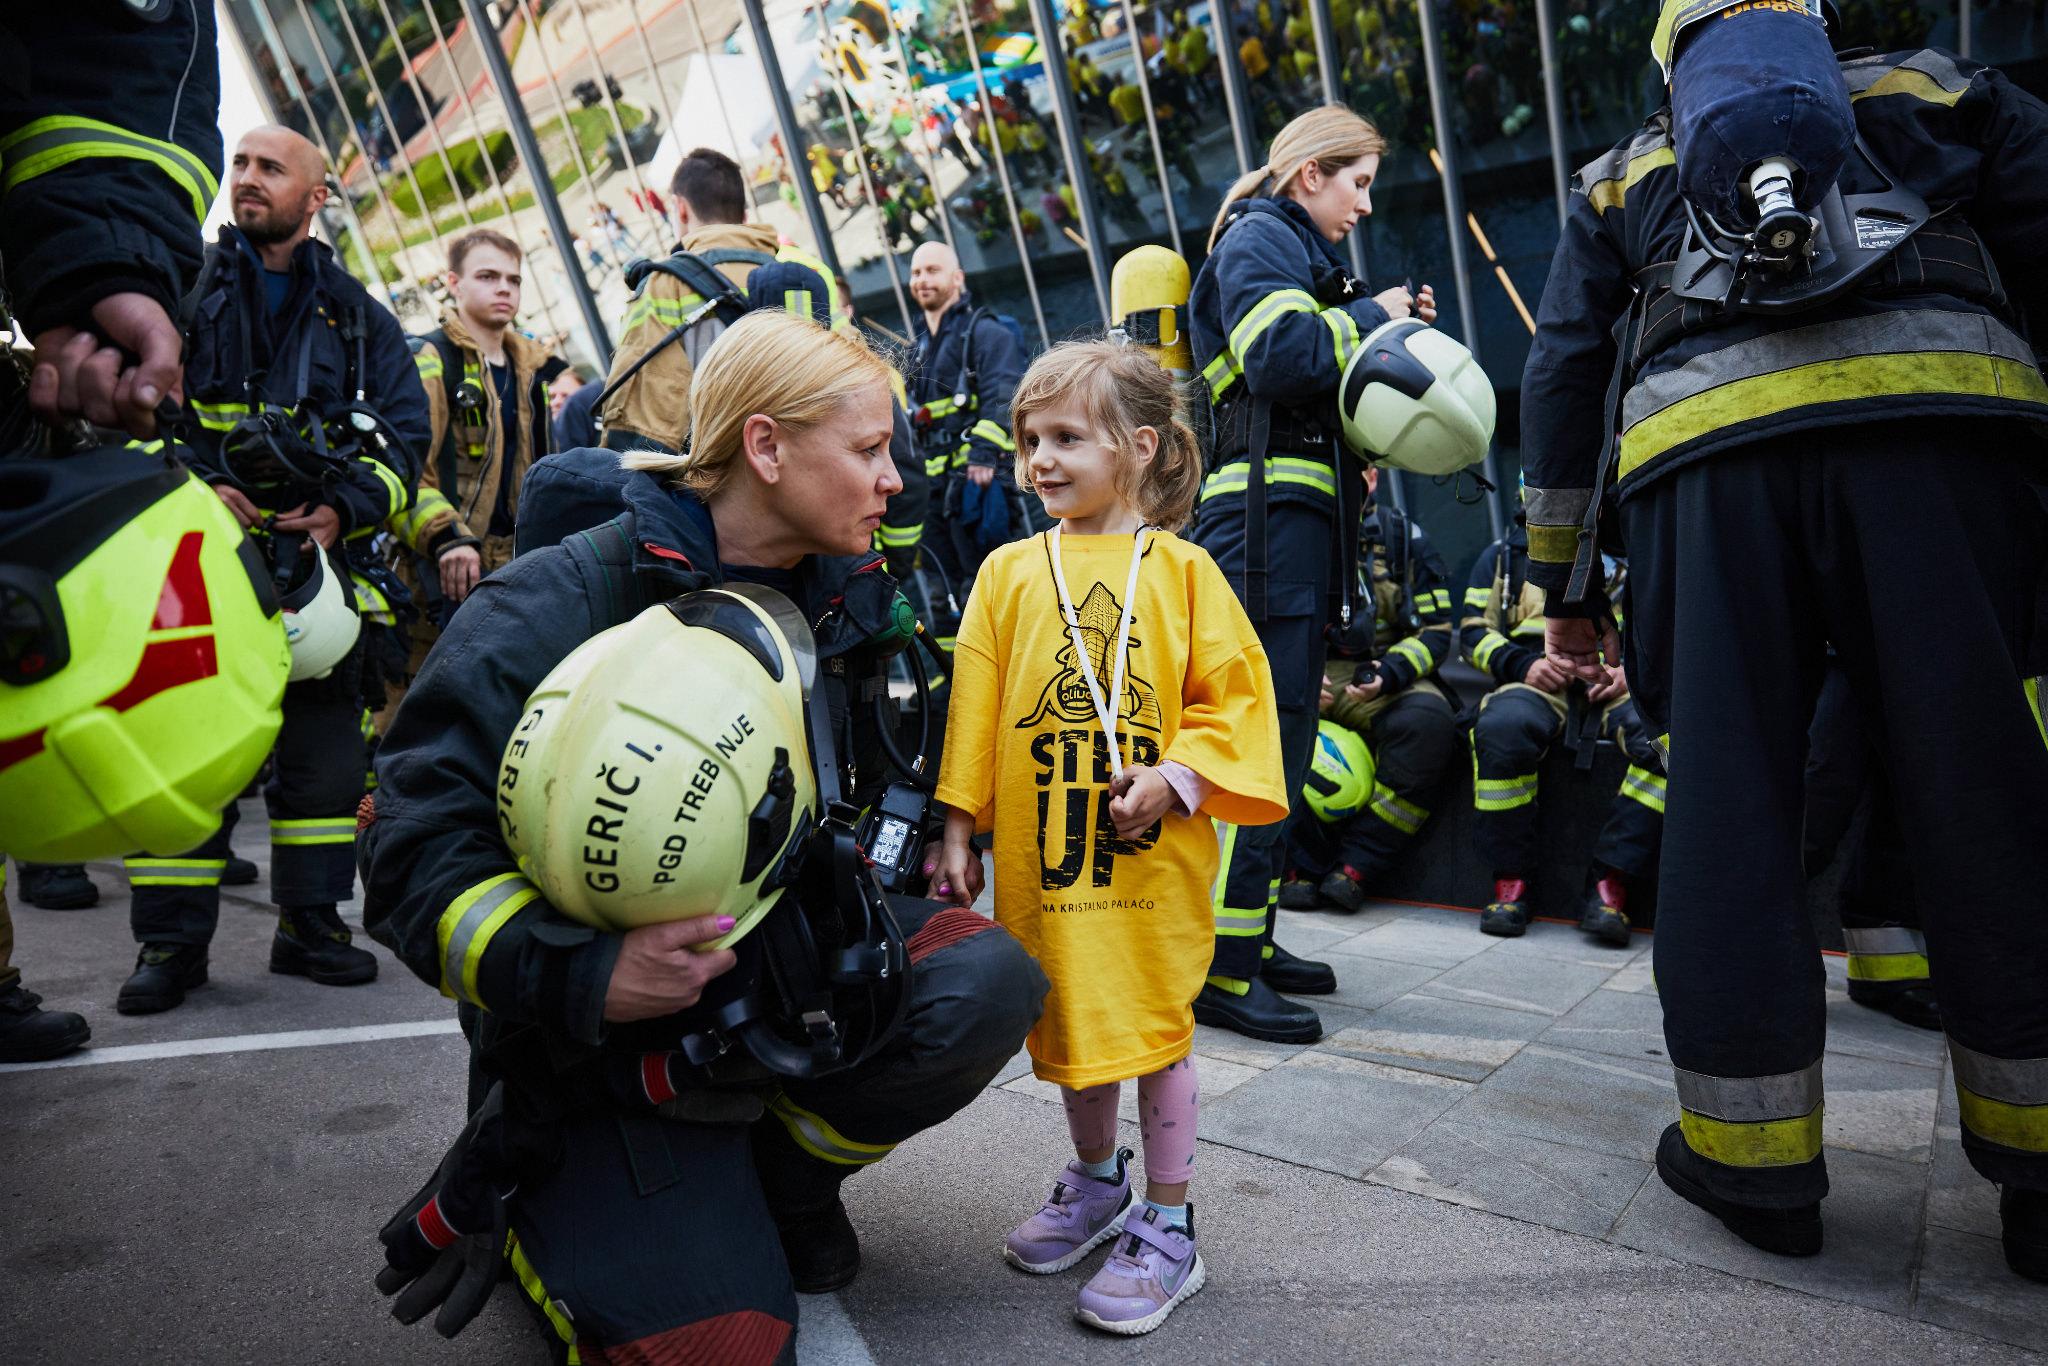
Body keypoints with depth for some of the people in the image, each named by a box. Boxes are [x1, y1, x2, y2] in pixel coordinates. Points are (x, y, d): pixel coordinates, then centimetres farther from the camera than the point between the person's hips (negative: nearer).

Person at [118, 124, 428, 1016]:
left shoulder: (355, 314, 14)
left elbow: (405, 429, 8)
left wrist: (345, 510, -9)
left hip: (315, 552, 2)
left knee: (325, 747, 4)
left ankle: (310, 924, 16)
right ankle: (172, 941, 7)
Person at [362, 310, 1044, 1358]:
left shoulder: (844, 596, 3)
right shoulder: (556, 606, -17)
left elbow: (866, 789, 21)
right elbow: (416, 854, -21)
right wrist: (582, 978, -35)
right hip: (607, 1022, -5)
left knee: (985, 984, -22)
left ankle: (774, 1171, 4)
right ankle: (530, 1198, 13)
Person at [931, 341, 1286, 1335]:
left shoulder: (1181, 569, 0)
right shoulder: (1010, 572, 5)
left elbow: (1234, 693, -1)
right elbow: (974, 703, 5)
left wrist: (1173, 779, -14)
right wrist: (959, 827, 3)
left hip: (1152, 853, -2)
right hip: (1042, 847, 3)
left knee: (1155, 1028, 6)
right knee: (1069, 1023, 16)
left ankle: (1166, 1226, 22)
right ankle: (1095, 1182, 40)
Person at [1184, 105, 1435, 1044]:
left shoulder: (1303, 254, 28)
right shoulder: (1257, 238, -2)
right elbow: (1280, 355, -20)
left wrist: (1393, 333, 14)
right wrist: (1368, 317, -5)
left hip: (1306, 520, 11)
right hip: (1266, 516, -11)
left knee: (1283, 739, 12)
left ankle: (1250, 936, 20)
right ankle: (1221, 970, -10)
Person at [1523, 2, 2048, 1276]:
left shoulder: (1624, 175, 30)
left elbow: (1562, 373, 21)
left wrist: (1563, 582, 22)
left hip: (1706, 447, 1)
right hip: (1937, 408, 0)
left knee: (1728, 802, 3)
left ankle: (1756, 1156, 8)